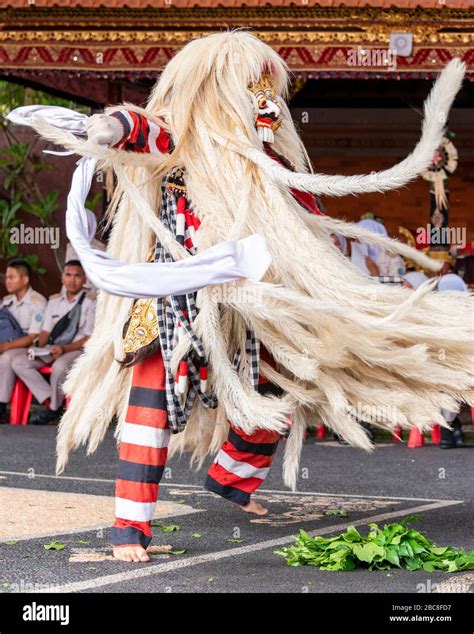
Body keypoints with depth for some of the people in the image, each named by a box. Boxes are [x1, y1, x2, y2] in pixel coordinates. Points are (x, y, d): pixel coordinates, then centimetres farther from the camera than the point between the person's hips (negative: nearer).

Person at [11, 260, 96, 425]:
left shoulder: (90, 303, -1)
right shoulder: (54, 301, 17)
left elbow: (89, 338, -7)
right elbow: (46, 330, 16)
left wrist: (65, 348, -20)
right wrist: (39, 348, -6)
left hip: (76, 349, -6)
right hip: (51, 348, 6)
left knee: (60, 366, -39)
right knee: (19, 362, -17)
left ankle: (53, 408, -17)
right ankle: (50, 400, -17)